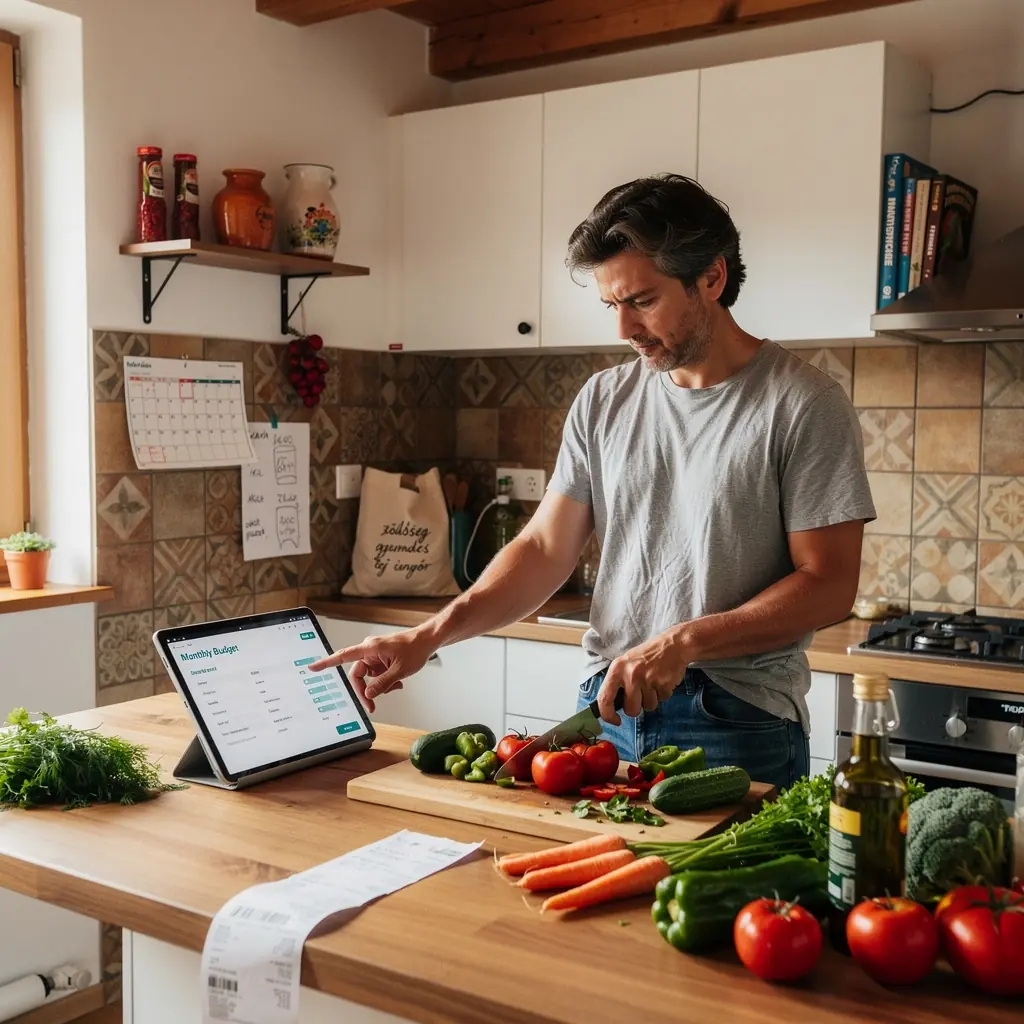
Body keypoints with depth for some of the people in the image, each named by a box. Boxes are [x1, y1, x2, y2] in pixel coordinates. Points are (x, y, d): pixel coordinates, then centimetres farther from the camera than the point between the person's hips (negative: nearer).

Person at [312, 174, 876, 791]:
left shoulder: (804, 405, -10)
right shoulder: (604, 400, 6)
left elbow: (828, 584, -11)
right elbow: (546, 548, 5)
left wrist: (683, 643, -20)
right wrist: (431, 635, -8)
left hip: (739, 724, -4)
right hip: (608, 710, 5)